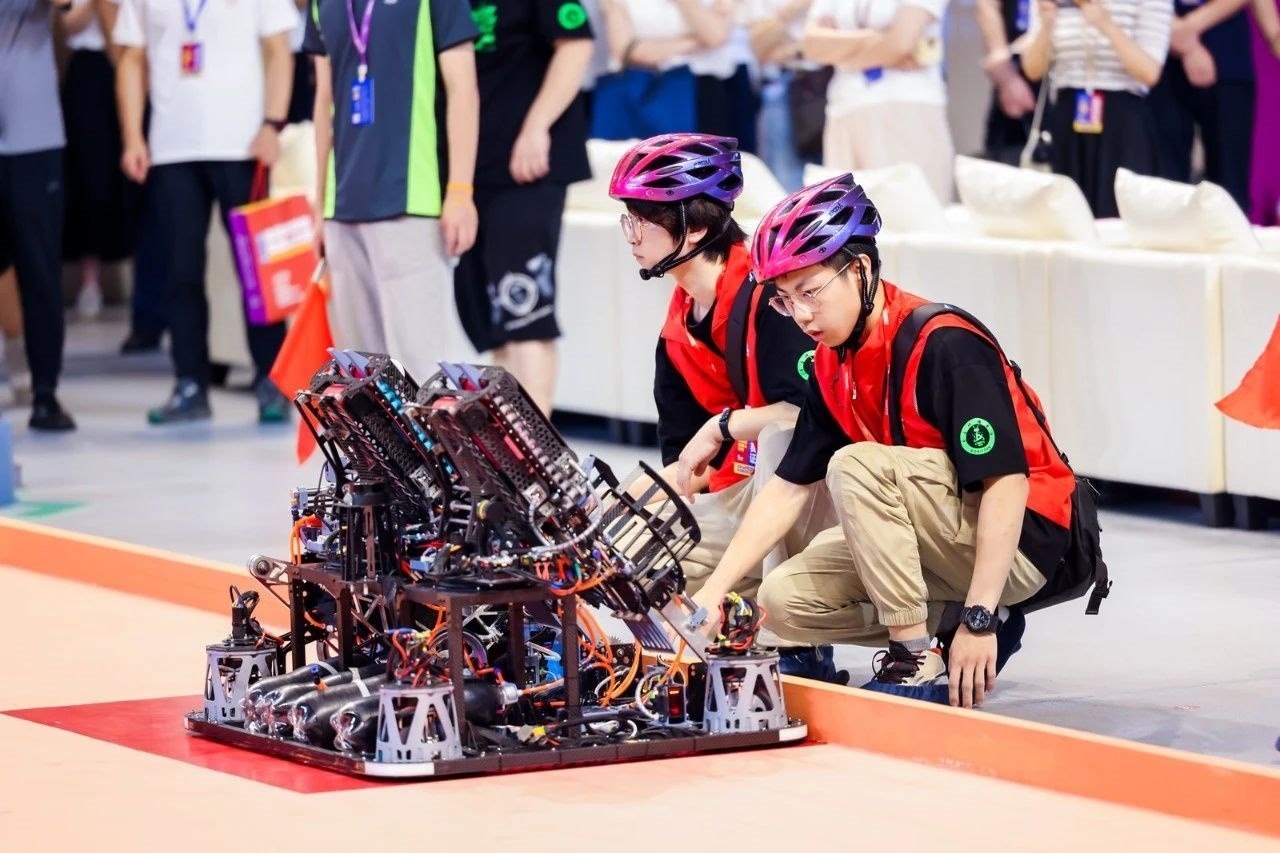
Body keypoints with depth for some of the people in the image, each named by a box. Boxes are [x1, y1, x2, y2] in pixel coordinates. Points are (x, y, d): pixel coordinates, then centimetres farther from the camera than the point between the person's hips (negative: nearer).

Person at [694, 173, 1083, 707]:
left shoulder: (945, 345, -22)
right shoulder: (833, 364, 3)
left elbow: (1006, 483, -27)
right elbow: (787, 488, 7)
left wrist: (978, 619, -31)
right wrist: (713, 591, -2)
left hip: (1016, 541, -9)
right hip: (944, 541, 9)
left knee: (855, 466, -27)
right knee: (784, 601, -4)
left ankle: (917, 662, -22)